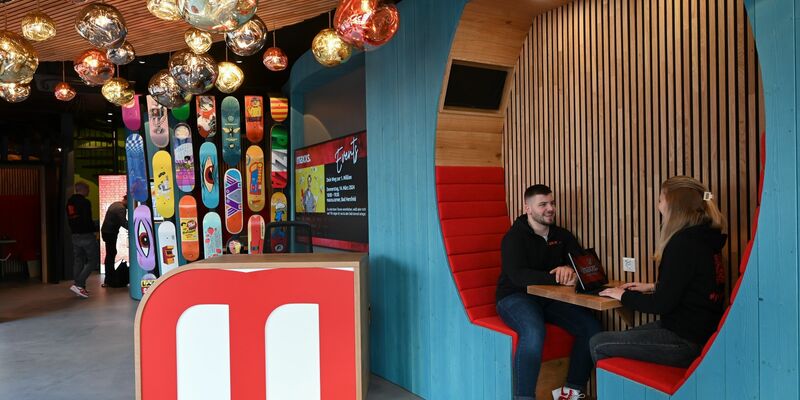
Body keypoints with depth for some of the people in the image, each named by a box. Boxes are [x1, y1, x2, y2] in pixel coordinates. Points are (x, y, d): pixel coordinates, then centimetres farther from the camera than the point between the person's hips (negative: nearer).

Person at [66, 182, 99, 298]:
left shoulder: (69, 202, 12)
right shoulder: (85, 202, -15)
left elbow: (70, 219, 17)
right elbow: (87, 220, -19)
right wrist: (94, 230, -5)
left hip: (75, 235, 8)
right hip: (86, 235, -8)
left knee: (78, 260, 12)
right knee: (93, 260, -2)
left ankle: (80, 288, 14)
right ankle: (78, 284, -12)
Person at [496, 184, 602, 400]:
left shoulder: (562, 235, 11)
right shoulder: (514, 237, -10)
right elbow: (518, 275, -24)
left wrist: (569, 269, -18)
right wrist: (557, 278, -31)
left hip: (550, 298, 6)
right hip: (516, 297, -6)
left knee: (591, 327, -13)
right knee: (534, 332, -36)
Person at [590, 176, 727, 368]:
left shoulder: (683, 243, -22)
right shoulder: (701, 237, 9)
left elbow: (663, 304, -21)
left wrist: (624, 296, -7)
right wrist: (653, 287, 18)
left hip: (687, 342, -10)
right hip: (698, 331, 10)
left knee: (598, 344, -7)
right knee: (615, 338, 19)